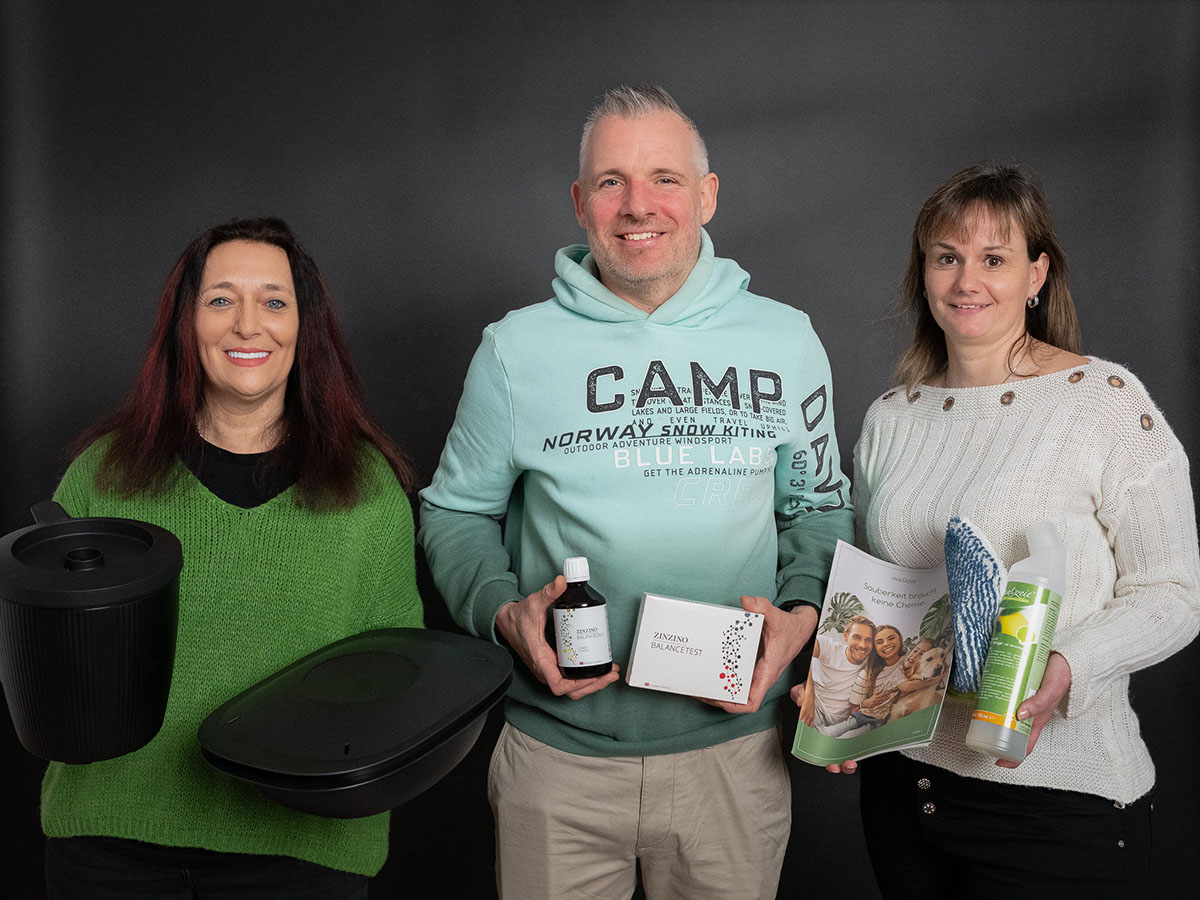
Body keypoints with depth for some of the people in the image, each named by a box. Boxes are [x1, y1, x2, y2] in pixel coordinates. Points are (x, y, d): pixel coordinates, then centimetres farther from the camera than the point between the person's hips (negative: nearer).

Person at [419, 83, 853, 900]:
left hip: (732, 744, 1)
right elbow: (457, 511, 6)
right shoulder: (516, 348, -3)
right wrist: (504, 609, -12)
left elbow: (819, 505, 10)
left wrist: (801, 610, -8)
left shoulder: (786, 342, 0)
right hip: (557, 749, 0)